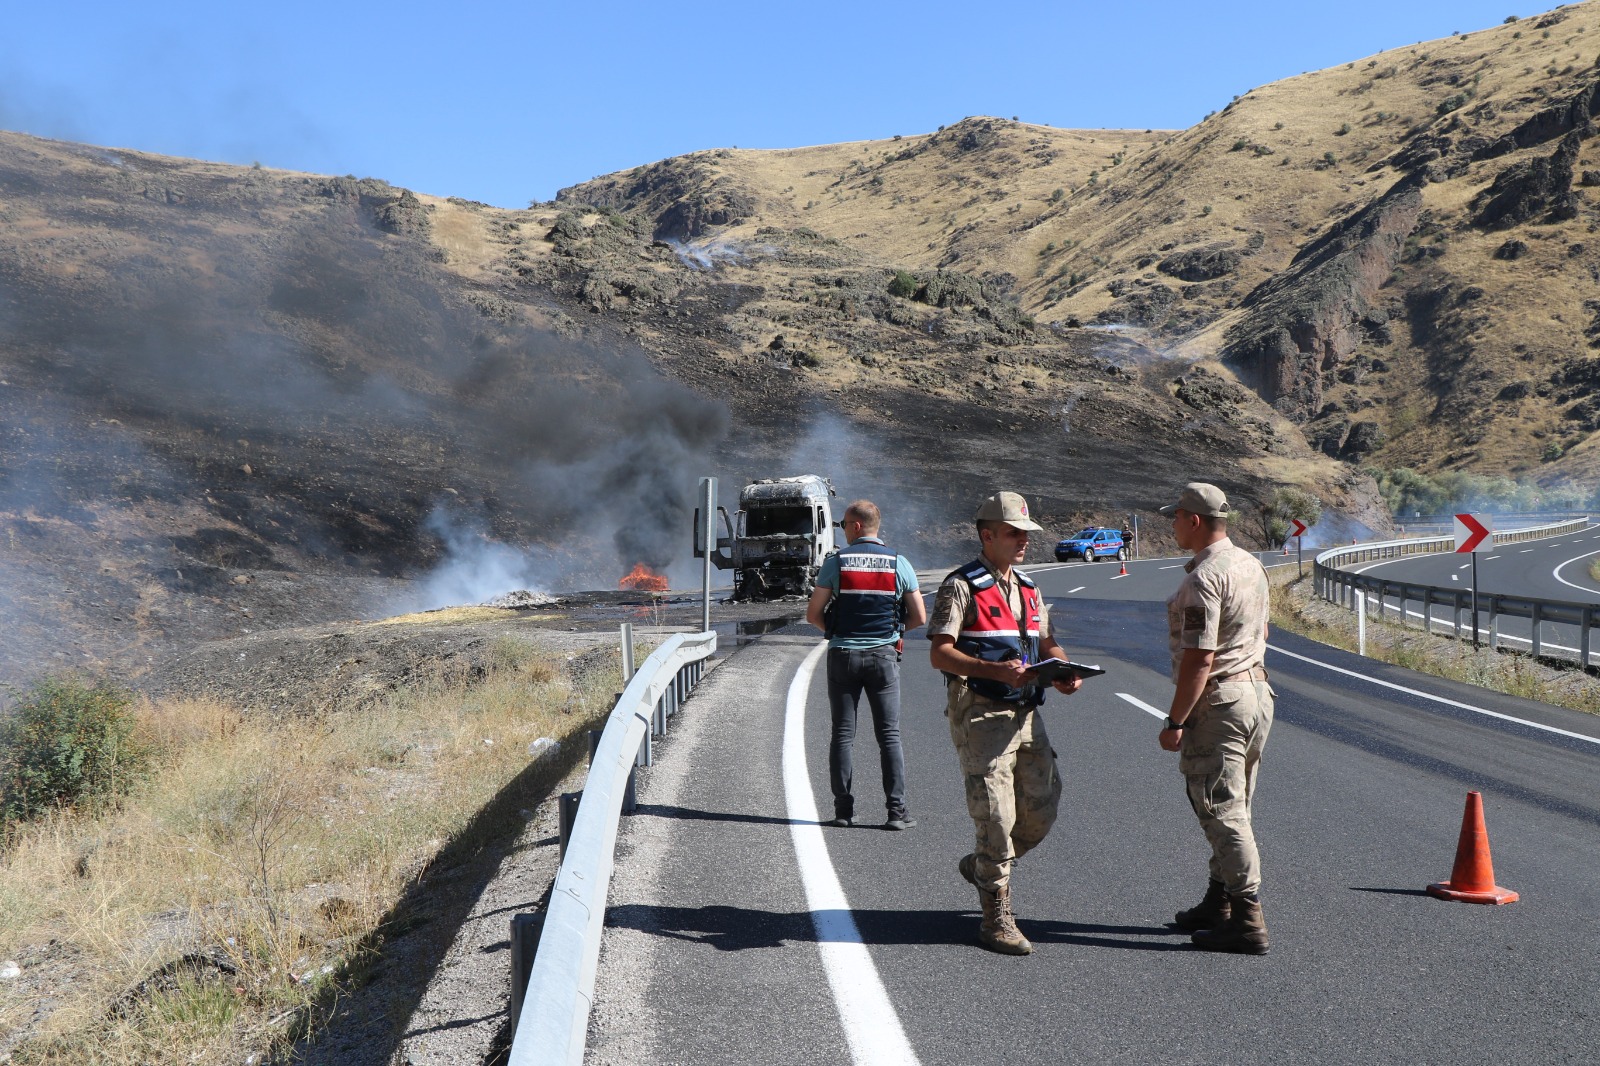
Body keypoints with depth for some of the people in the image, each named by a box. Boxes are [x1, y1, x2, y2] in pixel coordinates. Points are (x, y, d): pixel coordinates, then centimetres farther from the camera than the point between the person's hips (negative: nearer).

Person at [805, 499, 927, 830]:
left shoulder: (835, 562, -4)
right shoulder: (899, 564, 0)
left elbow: (813, 614, -3)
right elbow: (919, 617, 3)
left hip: (843, 654, 0)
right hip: (883, 655, 1)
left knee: (842, 735, 7)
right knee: (889, 735, 5)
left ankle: (843, 809, 7)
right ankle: (896, 810, 1)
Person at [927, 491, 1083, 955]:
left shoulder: (1027, 587, 17)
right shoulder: (961, 586, -6)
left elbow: (1045, 642, 23)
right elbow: (940, 654, -13)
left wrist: (1065, 671, 1)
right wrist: (995, 670, -26)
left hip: (1025, 713, 7)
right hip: (980, 714, -7)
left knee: (1043, 807, 7)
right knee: (996, 815, -7)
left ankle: (981, 865, 33)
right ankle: (997, 920, 4)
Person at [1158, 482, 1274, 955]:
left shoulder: (1203, 578, -21)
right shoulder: (1250, 565, 10)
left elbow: (1199, 659, -23)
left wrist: (1175, 721, -18)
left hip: (1217, 703, -10)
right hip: (1257, 690, 10)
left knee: (1222, 811, -4)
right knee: (1231, 806, 18)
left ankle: (1248, 921, -3)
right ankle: (1219, 903, 28)